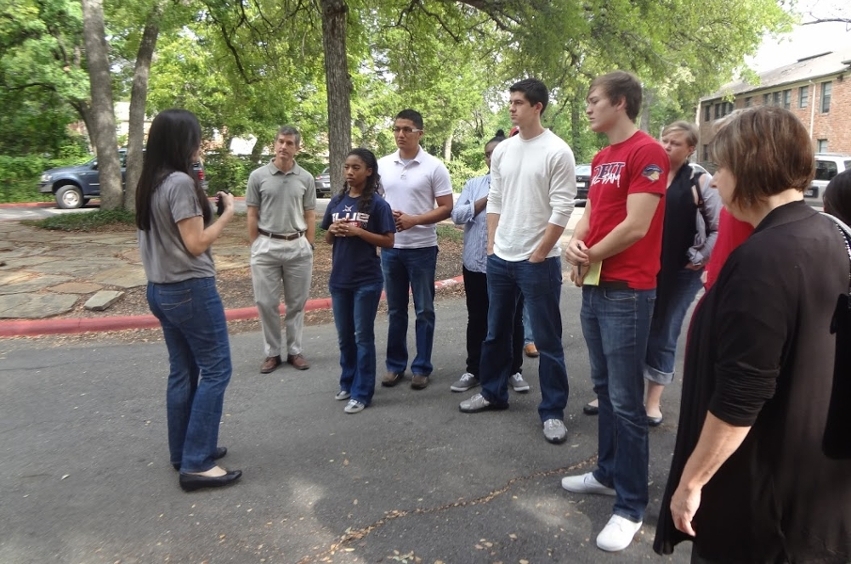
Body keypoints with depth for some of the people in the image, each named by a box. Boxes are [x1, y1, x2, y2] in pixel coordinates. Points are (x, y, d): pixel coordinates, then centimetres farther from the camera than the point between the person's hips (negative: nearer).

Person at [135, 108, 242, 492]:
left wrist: (201, 205, 7)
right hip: (190, 289, -9)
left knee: (183, 371, 16)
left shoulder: (149, 183, 9)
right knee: (215, 370, -1)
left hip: (160, 288, 9)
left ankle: (183, 452, 25)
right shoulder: (181, 182, -17)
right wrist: (227, 212, -7)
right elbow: (196, 244, -18)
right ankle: (196, 464, 2)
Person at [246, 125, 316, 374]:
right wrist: (255, 247, 1)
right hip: (266, 246, -1)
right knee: (267, 303, 4)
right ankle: (272, 352, 18)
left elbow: (310, 216, 8)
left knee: (296, 303, 9)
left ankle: (294, 351, 22)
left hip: (297, 247, 1)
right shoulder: (258, 176, 1)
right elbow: (252, 216, 4)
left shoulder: (305, 178, 4)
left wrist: (309, 247, 4)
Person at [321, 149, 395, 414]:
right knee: (344, 336, 15)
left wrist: (358, 231, -19)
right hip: (339, 279, 5)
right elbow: (327, 239, 14)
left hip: (367, 281, -5)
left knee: (363, 336, 4)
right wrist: (333, 230, -8)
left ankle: (361, 393, 13)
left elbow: (389, 241, -10)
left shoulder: (377, 204, -9)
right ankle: (348, 382, 32)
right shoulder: (337, 202, 6)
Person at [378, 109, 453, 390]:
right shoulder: (382, 165, 5)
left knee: (424, 311, 5)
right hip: (390, 248, 4)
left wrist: (414, 220, -19)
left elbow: (446, 208, -7)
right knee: (395, 310, 12)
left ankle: (421, 367, 16)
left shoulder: (434, 167, -7)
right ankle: (395, 365, 23)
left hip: (422, 248, -3)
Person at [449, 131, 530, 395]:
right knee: (477, 319, 12)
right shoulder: (474, 184, 8)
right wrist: (486, 200, -10)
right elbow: (457, 215, -3)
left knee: (512, 319, 9)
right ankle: (473, 370, 24)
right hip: (476, 263, 3)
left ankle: (514, 370, 23)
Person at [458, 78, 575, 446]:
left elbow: (562, 211, -13)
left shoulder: (557, 152, -10)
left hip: (538, 262, -6)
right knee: (496, 332, 17)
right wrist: (491, 245, 7)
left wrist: (538, 255, -13)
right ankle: (493, 392, 34)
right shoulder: (502, 151, 9)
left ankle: (552, 411, 15)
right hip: (500, 259, 7)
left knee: (547, 341, 3)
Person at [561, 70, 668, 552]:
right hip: (594, 288, 9)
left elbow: (635, 227, -20)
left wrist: (589, 257, -7)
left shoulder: (648, 153, -13)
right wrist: (575, 244, -3)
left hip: (627, 292, -9)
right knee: (604, 389, 18)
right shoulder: (600, 159, 15)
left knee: (626, 401, -2)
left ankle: (632, 506, 10)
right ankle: (609, 473, 34)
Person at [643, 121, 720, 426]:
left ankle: (653, 400, 21)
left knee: (662, 335, 6)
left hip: (680, 273, -2)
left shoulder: (699, 182, -3)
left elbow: (720, 228, -1)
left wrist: (699, 258, -5)